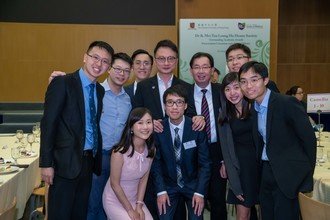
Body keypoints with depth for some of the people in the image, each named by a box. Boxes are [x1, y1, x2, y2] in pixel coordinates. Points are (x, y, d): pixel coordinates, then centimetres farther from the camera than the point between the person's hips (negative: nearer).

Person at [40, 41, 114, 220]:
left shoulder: (100, 90, 12)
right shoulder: (62, 83, -9)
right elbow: (48, 124, -13)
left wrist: (95, 158, 8)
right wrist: (46, 163, -16)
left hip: (89, 162, 7)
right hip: (66, 163, -6)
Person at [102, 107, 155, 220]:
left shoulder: (151, 150, -8)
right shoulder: (120, 151, -24)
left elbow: (144, 179, 0)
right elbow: (114, 184, -16)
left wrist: (139, 206, -5)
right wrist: (130, 211, -11)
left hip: (135, 199, 5)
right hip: (115, 201, -5)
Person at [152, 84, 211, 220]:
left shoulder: (197, 128, -14)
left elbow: (204, 163, -9)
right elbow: (156, 162, -4)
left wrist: (200, 192, -14)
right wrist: (161, 191, -10)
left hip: (193, 184, 0)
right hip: (168, 185, 1)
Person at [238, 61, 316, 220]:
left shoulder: (287, 103, -16)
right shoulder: (253, 108, 7)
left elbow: (309, 139, -12)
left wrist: (306, 175, -7)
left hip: (288, 176, -7)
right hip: (266, 172, 7)